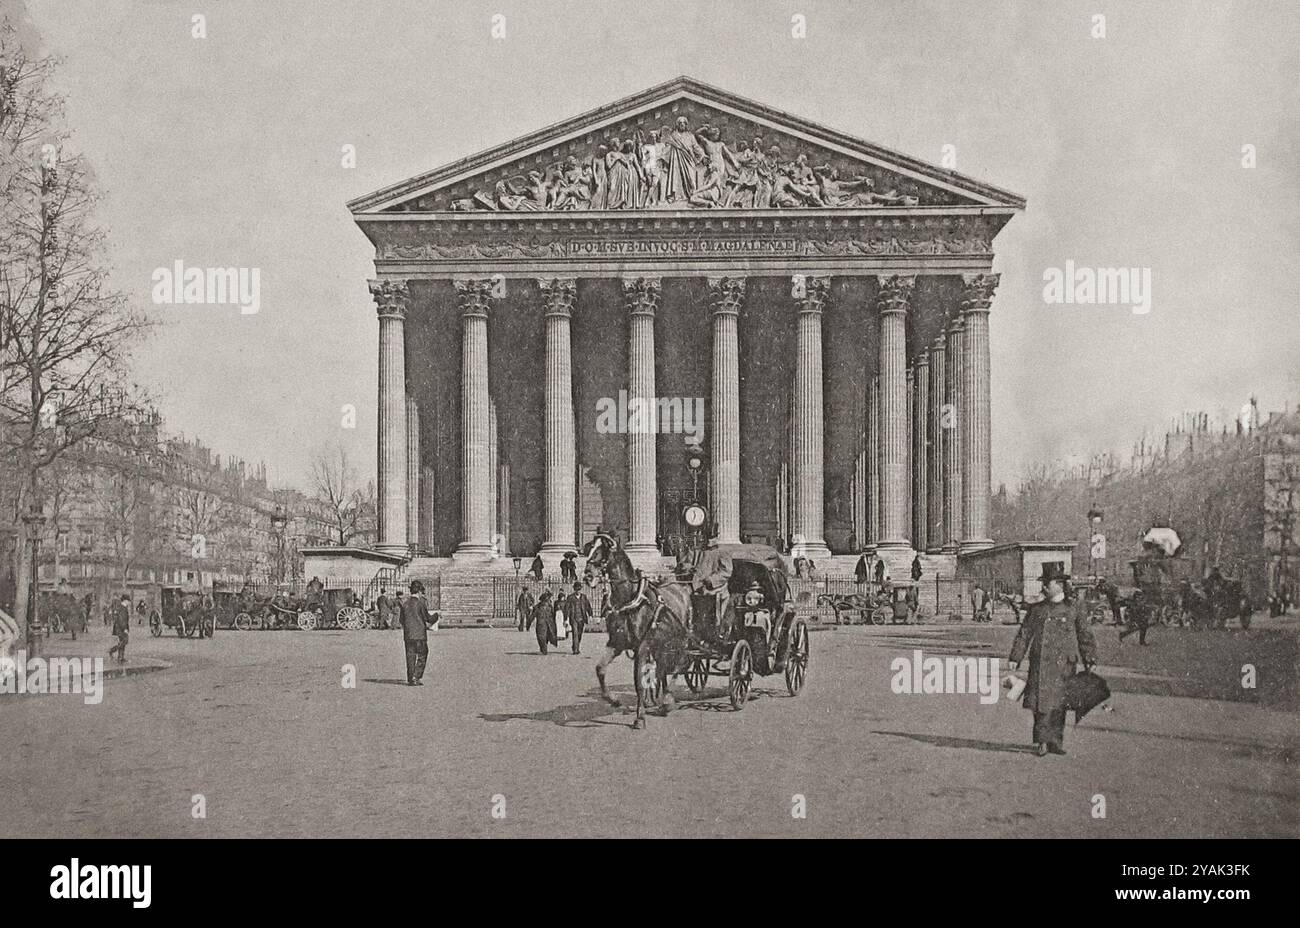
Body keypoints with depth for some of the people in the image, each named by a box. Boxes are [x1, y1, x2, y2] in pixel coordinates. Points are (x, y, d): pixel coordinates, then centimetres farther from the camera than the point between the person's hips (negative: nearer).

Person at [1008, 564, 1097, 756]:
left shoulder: (1075, 609, 6)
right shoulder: (1036, 609, 10)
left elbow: (1085, 637, 9)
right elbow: (1024, 634, 10)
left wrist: (1089, 661, 4)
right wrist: (1015, 658, 3)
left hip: (1063, 665, -1)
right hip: (1040, 664, 1)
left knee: (1059, 704, 3)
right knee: (1041, 703, -7)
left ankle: (1055, 742, 14)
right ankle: (1041, 742, -1)